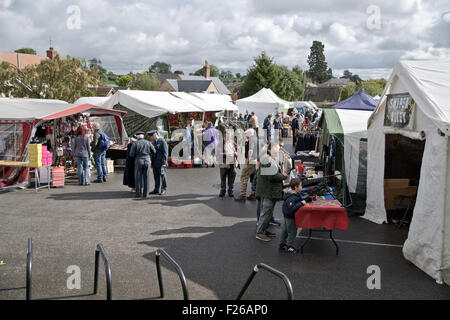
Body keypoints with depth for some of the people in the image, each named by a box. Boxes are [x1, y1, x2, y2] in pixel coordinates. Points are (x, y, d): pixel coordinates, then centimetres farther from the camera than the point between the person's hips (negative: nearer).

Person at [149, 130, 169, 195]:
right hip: (155, 163, 7)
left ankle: (164, 189, 3)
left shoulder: (162, 141, -8)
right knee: (156, 177, 8)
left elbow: (165, 153, -11)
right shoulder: (153, 143, 15)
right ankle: (156, 189, 14)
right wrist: (152, 163, 14)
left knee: (162, 175, -3)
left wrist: (164, 163, -17)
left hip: (161, 163, -7)